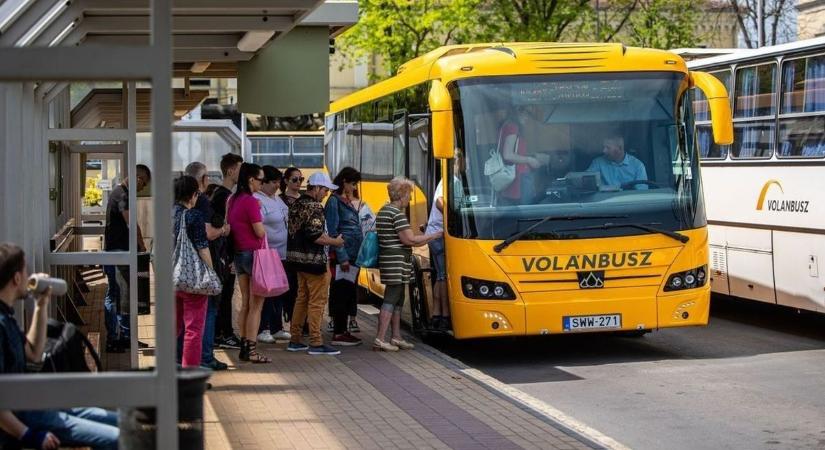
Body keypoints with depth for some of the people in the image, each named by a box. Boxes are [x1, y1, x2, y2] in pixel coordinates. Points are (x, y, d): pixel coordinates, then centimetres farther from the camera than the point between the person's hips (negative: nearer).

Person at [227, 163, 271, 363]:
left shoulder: (233, 200, 9)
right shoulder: (251, 201, -17)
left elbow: (228, 224, 15)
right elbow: (260, 232, -15)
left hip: (238, 254, 9)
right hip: (253, 254, -9)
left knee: (245, 304, 13)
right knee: (256, 305, -3)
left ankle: (244, 347, 16)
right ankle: (251, 350, -3)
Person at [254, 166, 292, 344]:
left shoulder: (277, 199, 16)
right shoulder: (257, 200, -14)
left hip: (282, 254, 9)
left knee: (279, 294, 14)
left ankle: (277, 328, 23)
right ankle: (262, 329, 5)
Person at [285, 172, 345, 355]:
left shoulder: (297, 204, 12)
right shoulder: (314, 207, -16)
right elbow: (315, 236, -23)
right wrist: (335, 241, -10)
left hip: (298, 258, 9)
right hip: (314, 260, -9)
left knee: (302, 299, 16)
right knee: (317, 302, -4)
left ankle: (295, 340, 20)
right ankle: (315, 343, -2)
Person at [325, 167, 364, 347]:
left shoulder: (354, 202, 17)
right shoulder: (334, 201, -8)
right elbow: (332, 231, -13)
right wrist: (342, 257, -17)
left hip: (354, 255, 8)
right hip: (343, 255, -8)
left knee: (350, 291, 11)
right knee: (341, 292, -5)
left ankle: (344, 330, 18)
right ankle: (338, 333, -1)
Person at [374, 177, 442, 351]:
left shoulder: (384, 211, 16)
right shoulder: (397, 214, -15)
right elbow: (409, 240, -18)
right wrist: (436, 235, -11)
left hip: (388, 259, 10)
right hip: (397, 262, -10)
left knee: (397, 299, 14)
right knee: (391, 299, -8)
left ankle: (396, 337, 19)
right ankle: (380, 340, -9)